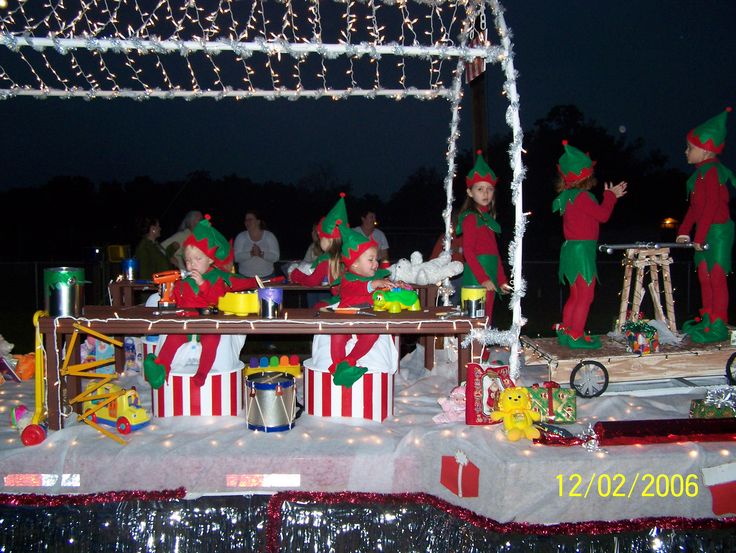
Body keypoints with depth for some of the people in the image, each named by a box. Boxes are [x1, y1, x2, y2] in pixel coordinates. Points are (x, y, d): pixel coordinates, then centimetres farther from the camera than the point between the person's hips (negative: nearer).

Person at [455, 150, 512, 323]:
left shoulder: (488, 218, 18)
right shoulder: (471, 218, -6)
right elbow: (468, 251, -14)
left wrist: (502, 280, 18)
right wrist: (483, 278, -19)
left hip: (489, 278, 9)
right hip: (476, 277, -9)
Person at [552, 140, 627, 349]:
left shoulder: (568, 196, 10)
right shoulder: (582, 196, -17)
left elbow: (595, 214, 17)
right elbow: (603, 215, -9)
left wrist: (609, 196, 17)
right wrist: (610, 195, 5)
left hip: (571, 249, 9)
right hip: (582, 250, -9)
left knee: (575, 295, 18)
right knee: (585, 295, -2)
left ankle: (565, 331, 23)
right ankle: (576, 336, 2)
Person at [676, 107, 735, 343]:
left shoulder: (711, 171, -15)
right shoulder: (702, 172, 15)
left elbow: (712, 206, -22)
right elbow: (695, 206, 19)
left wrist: (699, 236, -21)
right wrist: (684, 231, 17)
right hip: (706, 232, 10)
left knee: (716, 277, -7)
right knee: (704, 275, 15)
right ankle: (707, 319, 25)